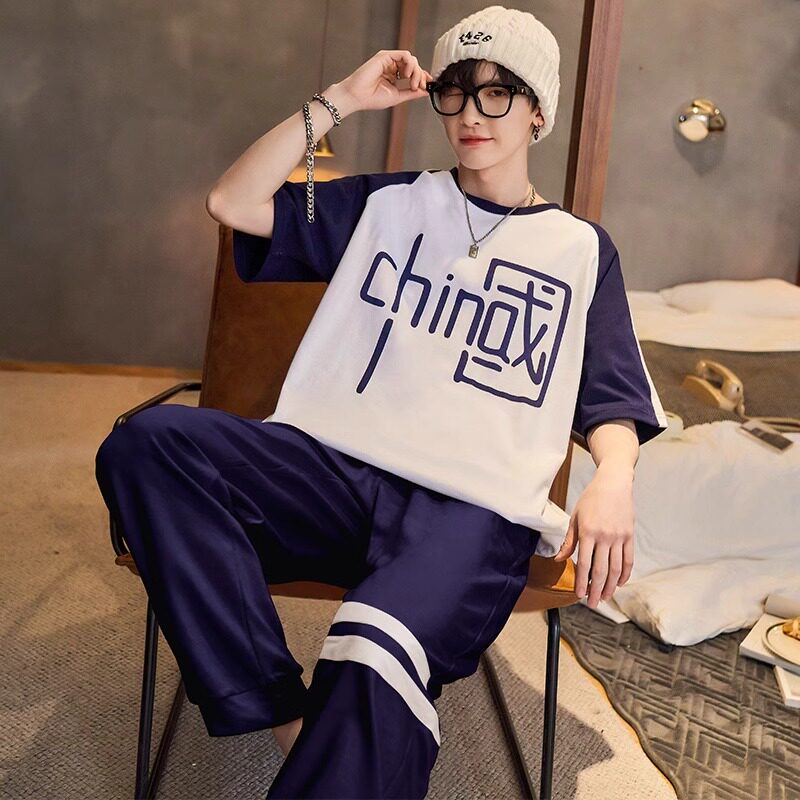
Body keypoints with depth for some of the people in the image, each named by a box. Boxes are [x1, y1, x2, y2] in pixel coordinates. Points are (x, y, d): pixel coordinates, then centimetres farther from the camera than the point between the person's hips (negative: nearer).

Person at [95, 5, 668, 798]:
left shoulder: (580, 247, 18)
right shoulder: (391, 203, 20)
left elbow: (610, 401, 12)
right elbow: (234, 203, 13)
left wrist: (613, 480, -11)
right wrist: (342, 100, 9)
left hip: (475, 503, -3)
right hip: (335, 464, 4)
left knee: (378, 657, -38)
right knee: (150, 440, -27)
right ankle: (287, 720, -25)